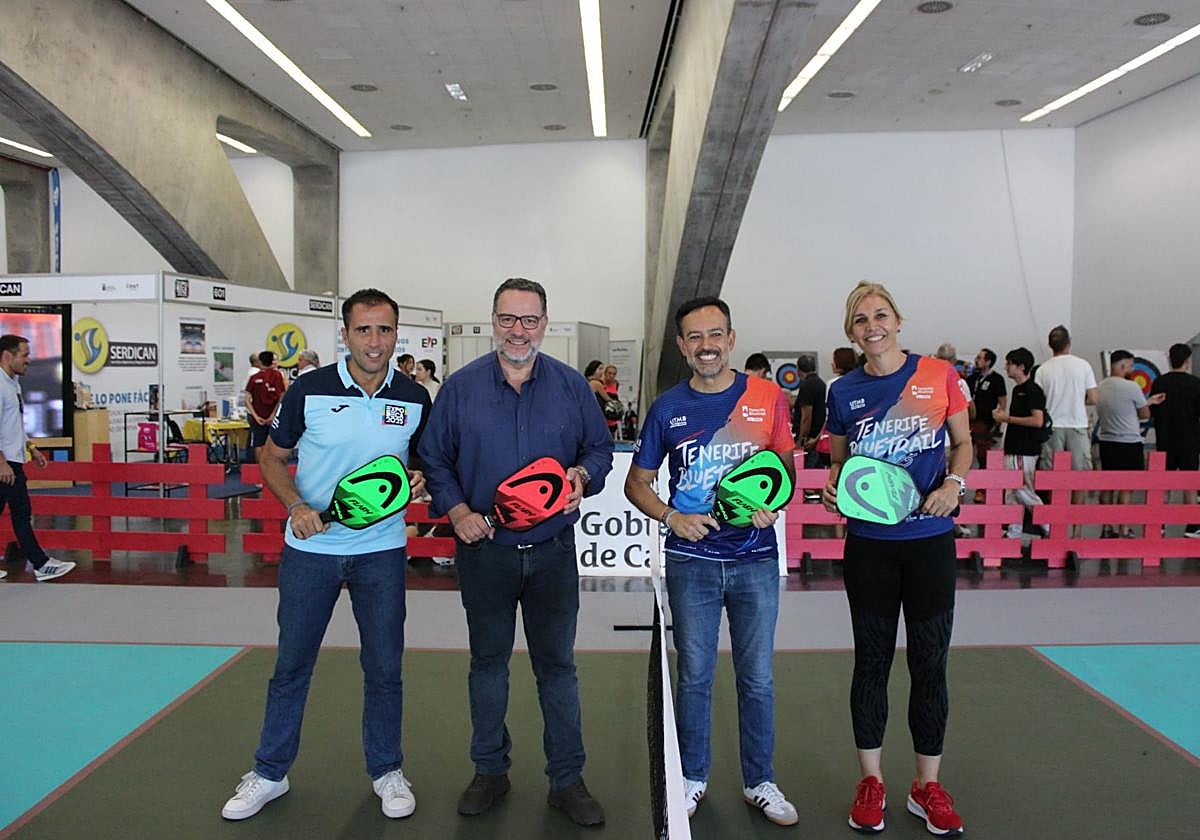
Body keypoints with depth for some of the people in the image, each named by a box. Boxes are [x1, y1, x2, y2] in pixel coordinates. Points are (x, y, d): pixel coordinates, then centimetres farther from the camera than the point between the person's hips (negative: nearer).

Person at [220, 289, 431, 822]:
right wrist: (295, 504, -13)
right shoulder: (309, 390, -7)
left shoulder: (414, 398, -2)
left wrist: (419, 480, -11)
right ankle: (269, 773, 30)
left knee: (384, 667, 9)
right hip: (310, 547, 0)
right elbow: (272, 457, 4)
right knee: (291, 663, 11)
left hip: (382, 549, 1)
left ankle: (386, 771, 29)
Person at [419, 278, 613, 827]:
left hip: (552, 550, 0)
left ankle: (566, 780, 22)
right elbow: (434, 458, 4)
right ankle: (490, 771, 31)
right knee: (487, 661, 14)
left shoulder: (571, 386, 1)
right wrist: (456, 510, -10)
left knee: (557, 664, 8)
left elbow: (600, 447, 8)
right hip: (484, 549, 0)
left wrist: (582, 475, -14)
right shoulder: (461, 386, -1)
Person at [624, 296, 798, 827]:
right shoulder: (668, 408, 0)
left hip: (755, 559, 0)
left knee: (757, 677, 10)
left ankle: (759, 782, 29)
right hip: (691, 563, 0)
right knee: (694, 675, 11)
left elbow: (787, 468, 6)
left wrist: (772, 503, -16)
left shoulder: (768, 398, -2)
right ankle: (693, 778, 30)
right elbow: (636, 483, 7)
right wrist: (671, 517, -11)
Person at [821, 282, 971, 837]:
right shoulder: (844, 391, 1)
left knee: (929, 663, 7)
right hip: (868, 545, 1)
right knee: (872, 661, 10)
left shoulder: (940, 375, -3)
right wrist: (833, 486, -10)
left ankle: (927, 786, 25)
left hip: (930, 540, -1)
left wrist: (954, 483, -12)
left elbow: (963, 443, 6)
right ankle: (871, 781, 25)